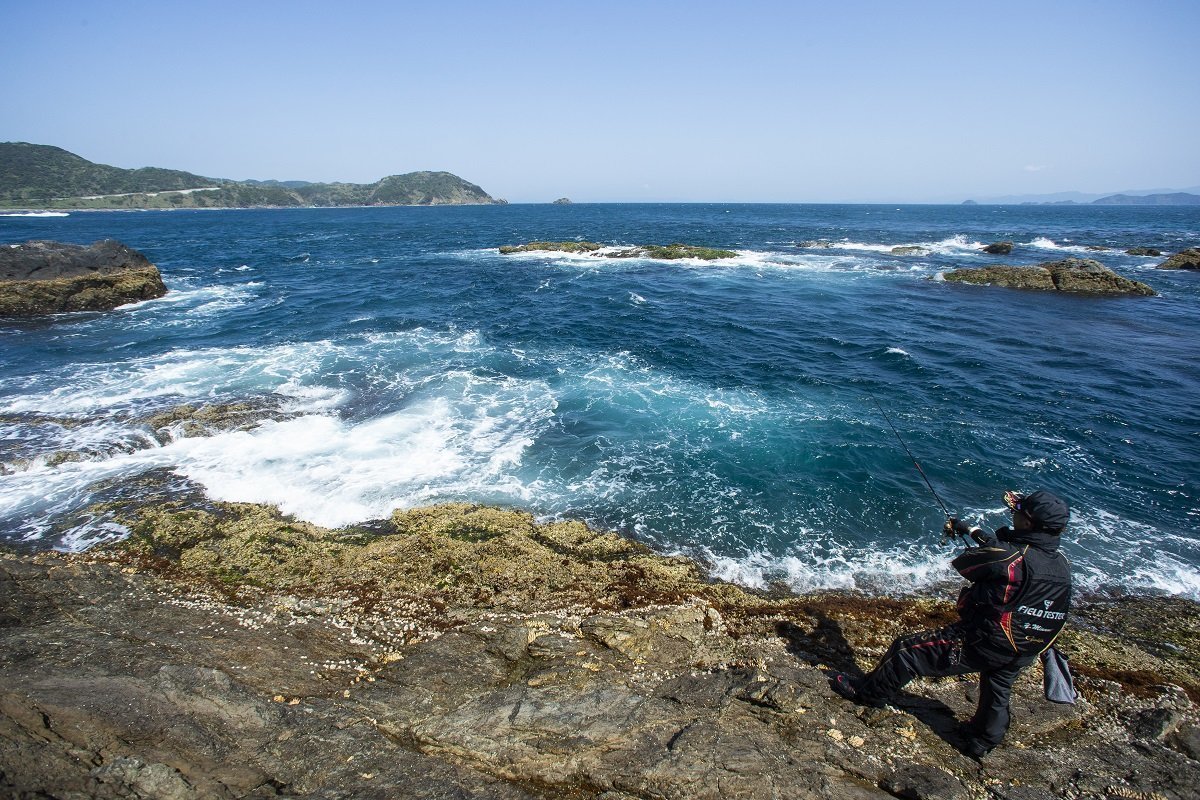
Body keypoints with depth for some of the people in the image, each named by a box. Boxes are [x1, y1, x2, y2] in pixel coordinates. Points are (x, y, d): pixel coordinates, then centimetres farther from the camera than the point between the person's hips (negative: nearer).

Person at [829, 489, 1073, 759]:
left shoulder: (1013, 559, -28)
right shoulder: (1062, 564, -5)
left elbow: (963, 564, -11)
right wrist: (973, 531, 19)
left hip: (979, 644, -7)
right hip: (1022, 654, 8)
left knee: (906, 650, 4)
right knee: (996, 696, 30)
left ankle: (866, 692, 19)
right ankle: (981, 741, 53)